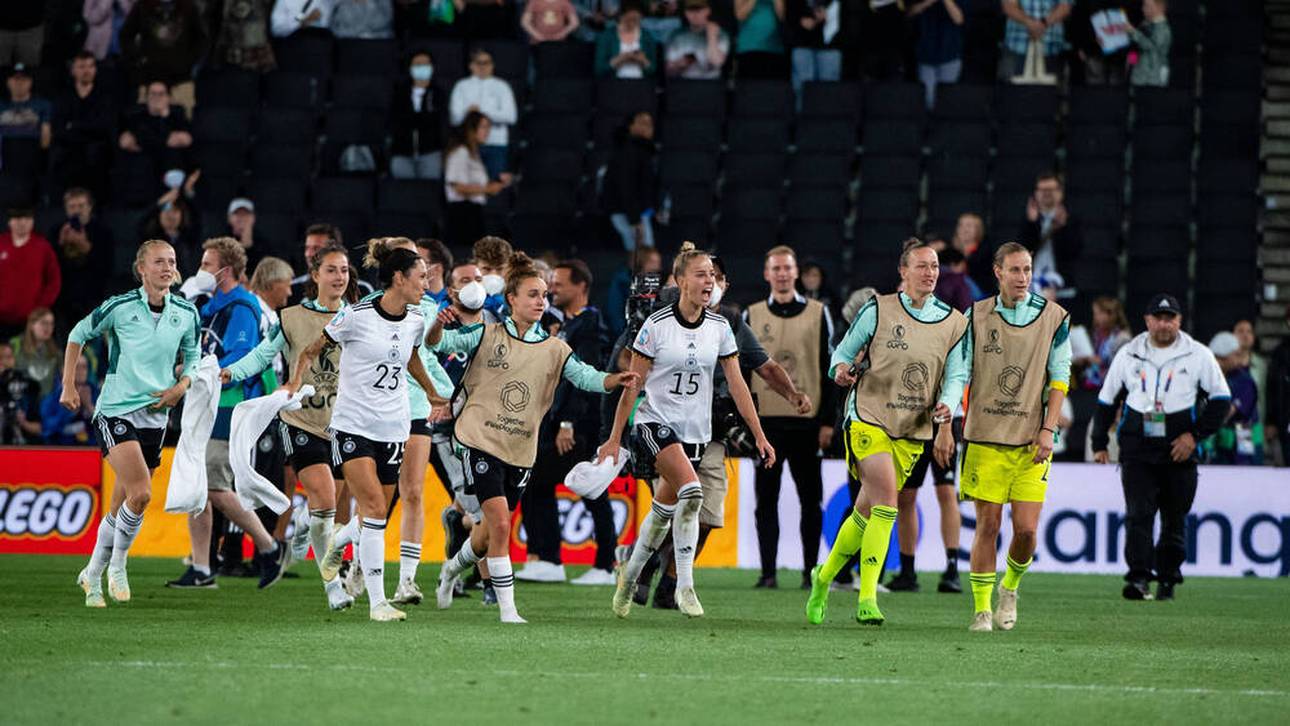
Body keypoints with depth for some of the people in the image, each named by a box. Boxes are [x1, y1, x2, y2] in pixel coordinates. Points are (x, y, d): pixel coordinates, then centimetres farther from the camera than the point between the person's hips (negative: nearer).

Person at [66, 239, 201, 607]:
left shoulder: (186, 314, 3)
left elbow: (192, 357, 18)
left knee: (121, 507, 8)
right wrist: (69, 386, 2)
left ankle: (93, 575, 24)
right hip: (115, 411, -4)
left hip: (155, 415, 5)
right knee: (140, 494, -21)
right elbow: (78, 335, 6)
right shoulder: (119, 307, -8)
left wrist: (181, 386, -2)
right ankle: (117, 564, -2)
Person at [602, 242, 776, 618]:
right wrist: (615, 438, -4)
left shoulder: (719, 327, 3)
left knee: (664, 513, 9)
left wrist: (759, 436, 2)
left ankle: (629, 577, 30)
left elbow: (737, 385, 7)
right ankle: (684, 585, -21)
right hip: (655, 423, -5)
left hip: (694, 431, 5)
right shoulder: (656, 326, -9)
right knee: (691, 491, -26)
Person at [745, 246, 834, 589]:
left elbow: (830, 370, 5)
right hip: (766, 421, 1)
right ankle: (768, 571, 2)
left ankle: (810, 570, 9)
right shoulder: (752, 316, 9)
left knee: (811, 500, 3)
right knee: (766, 500, 0)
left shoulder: (817, 314, 5)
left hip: (806, 420, -1)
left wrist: (827, 421, -2)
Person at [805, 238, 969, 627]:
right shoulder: (878, 309, -1)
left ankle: (825, 576, 32)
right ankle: (867, 599, -21)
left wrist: (948, 404, -15)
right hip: (868, 417, -4)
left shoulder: (954, 322, 8)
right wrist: (841, 369, -16)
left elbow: (956, 373, 6)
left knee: (867, 512, 9)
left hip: (912, 431, 4)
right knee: (886, 502, -22)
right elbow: (844, 351, 7)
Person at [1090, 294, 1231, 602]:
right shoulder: (1128, 354, 10)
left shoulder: (1198, 355, 4)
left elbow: (1221, 398, 5)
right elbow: (1106, 400, 18)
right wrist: (1099, 443, 14)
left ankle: (1167, 578, 17)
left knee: (1175, 519, 5)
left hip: (1179, 452, 0)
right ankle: (1139, 578, -21)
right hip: (1137, 451, 0)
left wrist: (1195, 434, -6)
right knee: (1138, 514, -14)